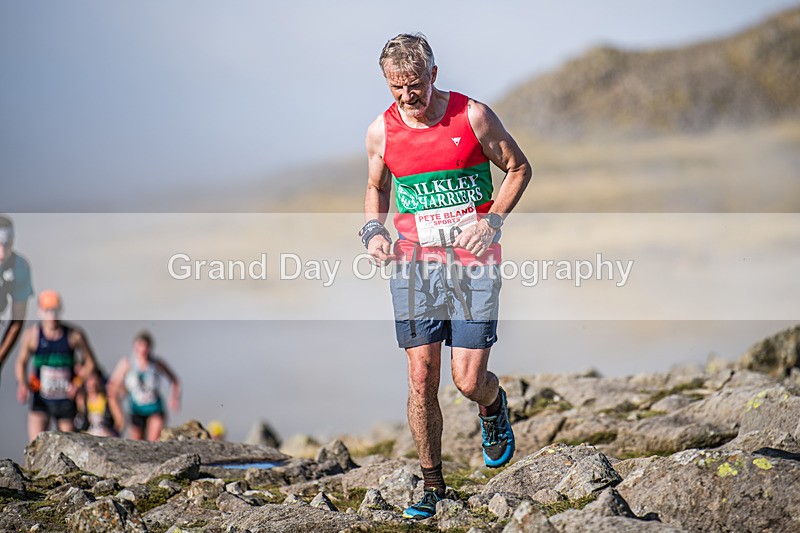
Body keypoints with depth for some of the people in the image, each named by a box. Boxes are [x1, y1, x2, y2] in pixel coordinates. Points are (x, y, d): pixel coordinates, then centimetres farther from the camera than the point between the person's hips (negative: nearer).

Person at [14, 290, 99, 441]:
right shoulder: (31, 335, -5)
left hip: (66, 399, 1)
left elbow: (90, 363, 4)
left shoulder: (74, 335, -7)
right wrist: (22, 384, -5)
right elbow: (21, 362, 10)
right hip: (41, 398, -1)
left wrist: (77, 383, -10)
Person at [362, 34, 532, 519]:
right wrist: (373, 231, 2)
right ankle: (432, 484, 12)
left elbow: (519, 168, 6)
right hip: (412, 264, 2)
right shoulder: (381, 131, 4)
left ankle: (494, 406, 34)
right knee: (422, 378, -3)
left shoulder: (473, 116, -4)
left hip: (473, 264, -2)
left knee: (469, 380, -5)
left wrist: (493, 220, -8)